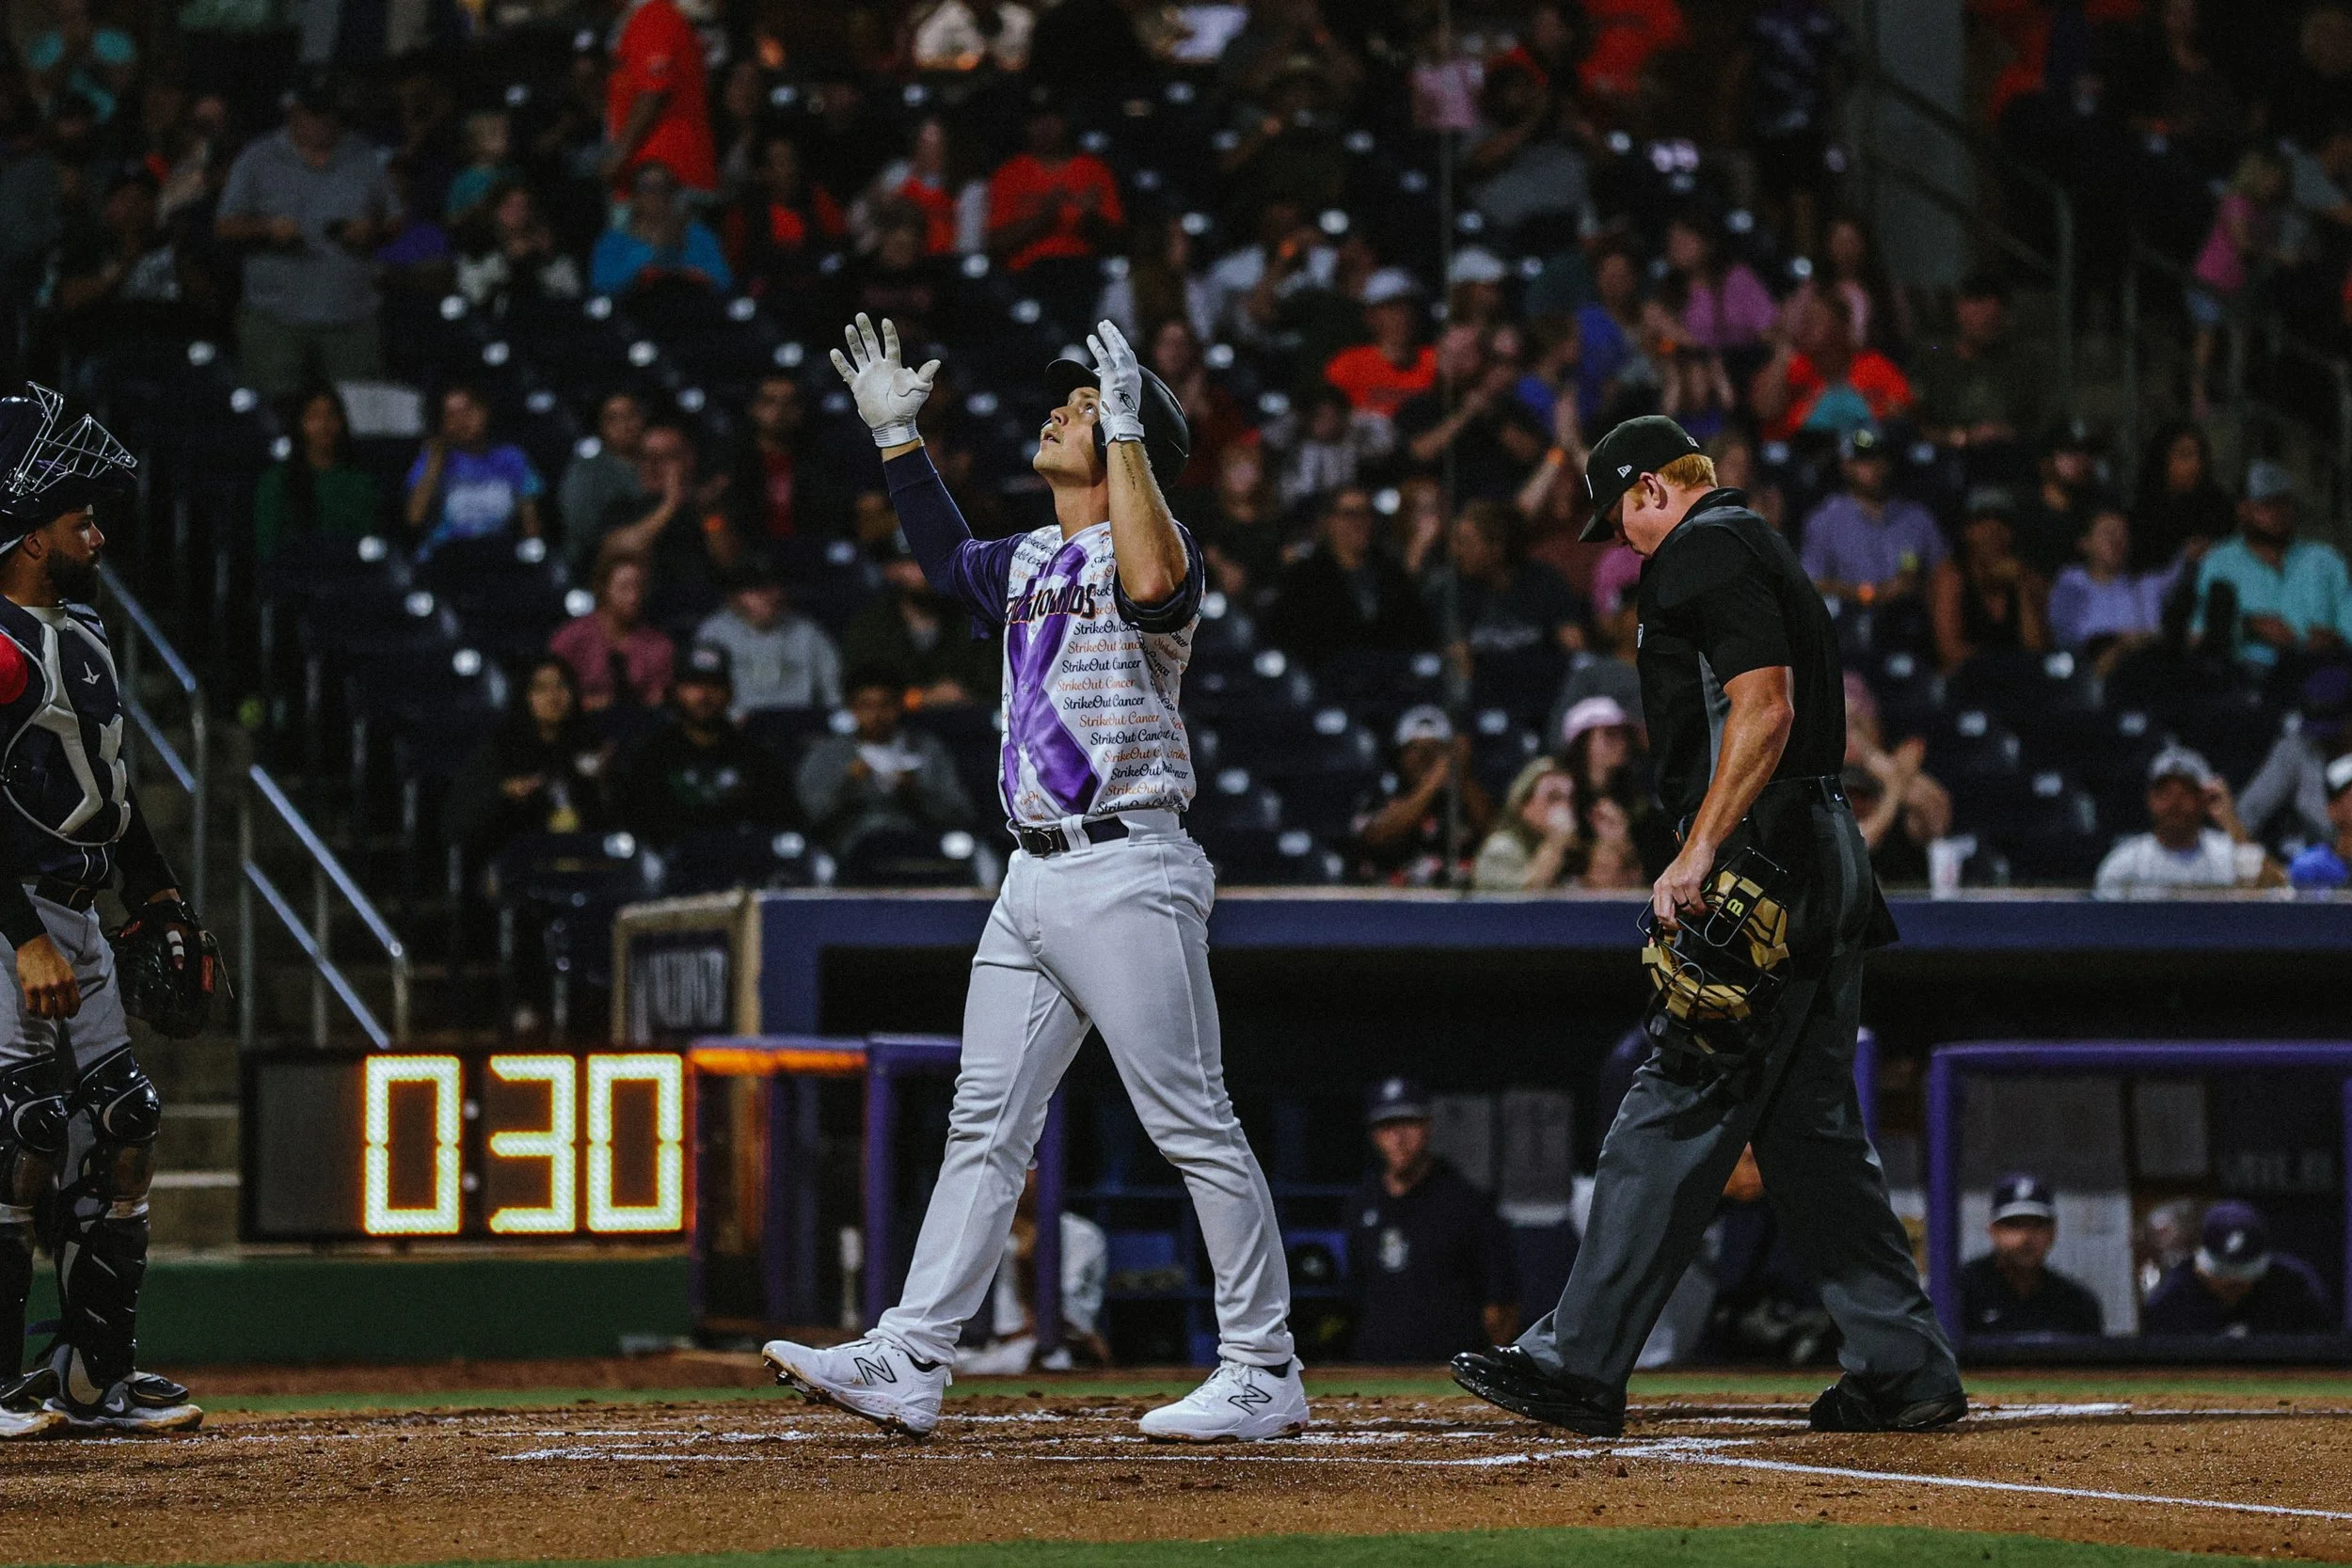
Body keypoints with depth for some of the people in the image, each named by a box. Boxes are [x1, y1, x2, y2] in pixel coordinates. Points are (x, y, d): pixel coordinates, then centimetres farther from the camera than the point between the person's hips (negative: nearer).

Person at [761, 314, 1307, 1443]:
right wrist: (896, 437, 33)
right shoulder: (1028, 563, 18)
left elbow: (1153, 583, -32)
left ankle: (1264, 1375, -1)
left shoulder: (1148, 545, -7)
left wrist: (1127, 428, -27)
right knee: (986, 1126, 6)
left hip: (1127, 872, -9)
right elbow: (948, 561, 40)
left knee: (1194, 1128, -6)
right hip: (1034, 878, 9)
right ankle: (909, 1365, 5)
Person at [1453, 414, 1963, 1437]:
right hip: (1819, 875, 11)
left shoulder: (1702, 549, -6)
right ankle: (1905, 1367, 10)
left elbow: (1764, 705, -19)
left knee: (1673, 1114, -11)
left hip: (1761, 859, -11)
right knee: (1810, 1127, 11)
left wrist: (1697, 854, -24)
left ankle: (1577, 1366, -13)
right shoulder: (1762, 552, 26)